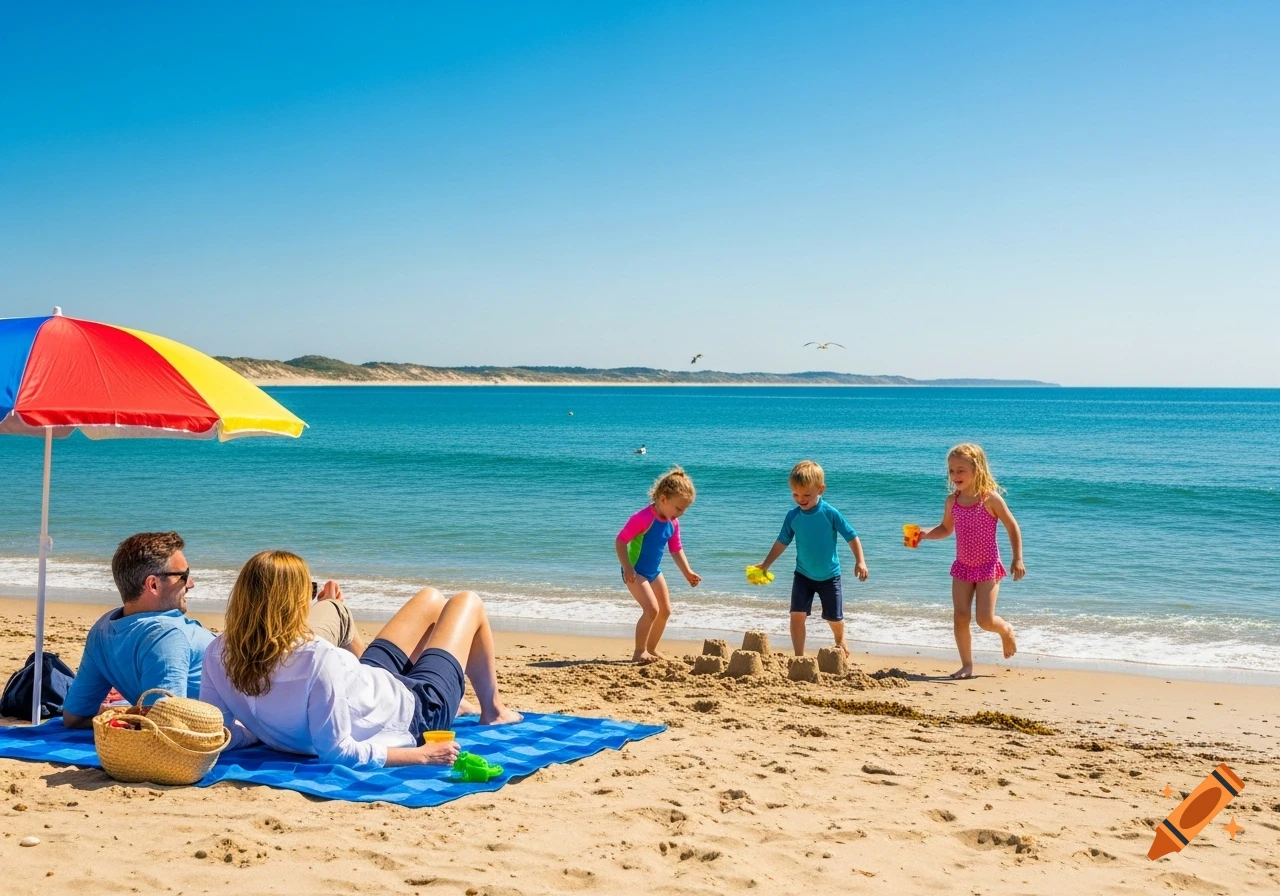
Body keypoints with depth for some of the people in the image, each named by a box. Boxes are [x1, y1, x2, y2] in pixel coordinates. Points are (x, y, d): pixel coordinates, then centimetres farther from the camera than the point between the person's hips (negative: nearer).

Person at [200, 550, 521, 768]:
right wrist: (422, 755, -29)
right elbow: (339, 753, -39)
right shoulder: (318, 660, -43)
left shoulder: (218, 654, -23)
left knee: (430, 598, 25)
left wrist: (267, 725, 3)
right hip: (415, 711, -7)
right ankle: (493, 711, 39)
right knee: (468, 603, 16)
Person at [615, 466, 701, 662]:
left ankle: (651, 649, 28)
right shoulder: (643, 518, -26)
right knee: (651, 609, -20)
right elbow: (620, 541, -24)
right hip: (635, 572, -9)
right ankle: (639, 651, -7)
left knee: (665, 611, 12)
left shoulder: (673, 523, -1)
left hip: (654, 572, 9)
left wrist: (687, 572, 6)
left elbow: (676, 550, 13)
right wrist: (627, 568, -31)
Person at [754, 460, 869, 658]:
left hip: (829, 576, -2)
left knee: (834, 618, 10)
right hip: (803, 575, 2)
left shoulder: (830, 514, -18)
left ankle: (840, 640, 43)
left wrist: (860, 561, -21)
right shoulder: (793, 516, -9)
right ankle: (799, 656, 1)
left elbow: (852, 537, -12)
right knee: (797, 615, -11)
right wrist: (765, 566, -3)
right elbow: (781, 543, 1)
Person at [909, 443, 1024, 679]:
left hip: (988, 566, -5)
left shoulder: (990, 498, -14)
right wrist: (925, 534, -5)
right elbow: (946, 528, 15)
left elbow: (1012, 528, -6)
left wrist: (1017, 559, -10)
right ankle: (967, 665, 8)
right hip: (962, 567, 5)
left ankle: (1006, 630, 27)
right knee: (960, 617, -3)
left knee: (985, 620, -8)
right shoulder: (952, 501, -1)